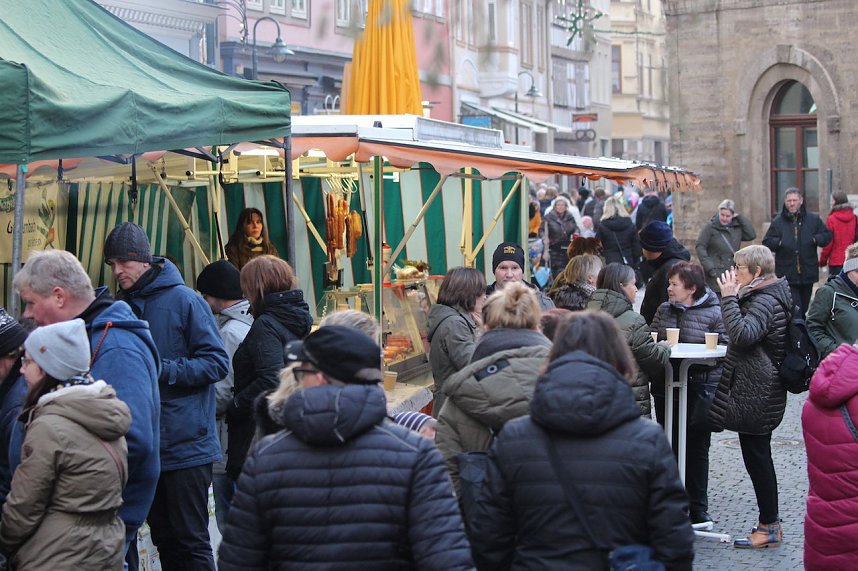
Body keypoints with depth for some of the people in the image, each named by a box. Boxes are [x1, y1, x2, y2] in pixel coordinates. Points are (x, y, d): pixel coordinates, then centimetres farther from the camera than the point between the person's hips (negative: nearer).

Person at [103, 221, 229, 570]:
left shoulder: (184, 300, -8)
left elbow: (217, 363, -12)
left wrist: (161, 370, -20)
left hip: (185, 446, -6)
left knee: (190, 542, -1)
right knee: (164, 540, 14)